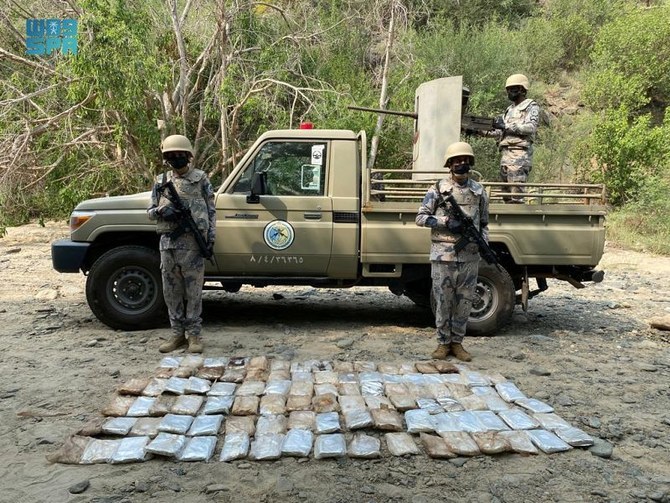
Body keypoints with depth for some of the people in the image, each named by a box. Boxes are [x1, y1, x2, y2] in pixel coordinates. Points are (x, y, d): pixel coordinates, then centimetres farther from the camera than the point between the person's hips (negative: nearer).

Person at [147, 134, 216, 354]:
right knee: (171, 290, 7)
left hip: (192, 241, -4)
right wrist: (162, 211, -9)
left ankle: (193, 334, 7)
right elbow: (150, 210, 14)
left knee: (193, 290, -1)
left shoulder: (200, 178, 5)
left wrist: (211, 236, -6)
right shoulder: (161, 181, 14)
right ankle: (178, 334, 18)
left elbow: (211, 210, 4)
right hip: (168, 241, 4)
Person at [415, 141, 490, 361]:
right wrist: (446, 221, -15)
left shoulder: (479, 191, 11)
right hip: (443, 254, -3)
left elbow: (484, 223, 17)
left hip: (470, 256, 3)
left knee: (464, 301, 6)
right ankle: (443, 343, 15)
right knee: (443, 301, 2)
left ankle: (457, 342, 18)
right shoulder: (438, 189, 1)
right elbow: (421, 217, -2)